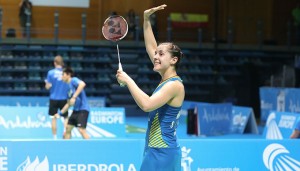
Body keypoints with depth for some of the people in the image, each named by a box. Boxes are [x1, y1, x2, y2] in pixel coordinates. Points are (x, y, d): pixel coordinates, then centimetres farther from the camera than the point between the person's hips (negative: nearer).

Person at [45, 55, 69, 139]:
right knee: (66, 117, 11)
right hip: (63, 99, 1)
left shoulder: (51, 72, -5)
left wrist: (46, 83, 17)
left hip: (53, 98, -1)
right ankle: (65, 131, -13)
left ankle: (55, 137, 8)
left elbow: (48, 87, -4)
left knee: (53, 118, 7)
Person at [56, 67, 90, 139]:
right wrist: (60, 113, 25)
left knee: (82, 130, -19)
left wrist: (74, 97, -32)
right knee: (68, 128, 12)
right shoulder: (69, 87, 19)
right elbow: (69, 104, 27)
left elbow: (82, 84, -30)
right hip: (75, 110, 10)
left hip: (83, 109, -10)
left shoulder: (74, 80, -6)